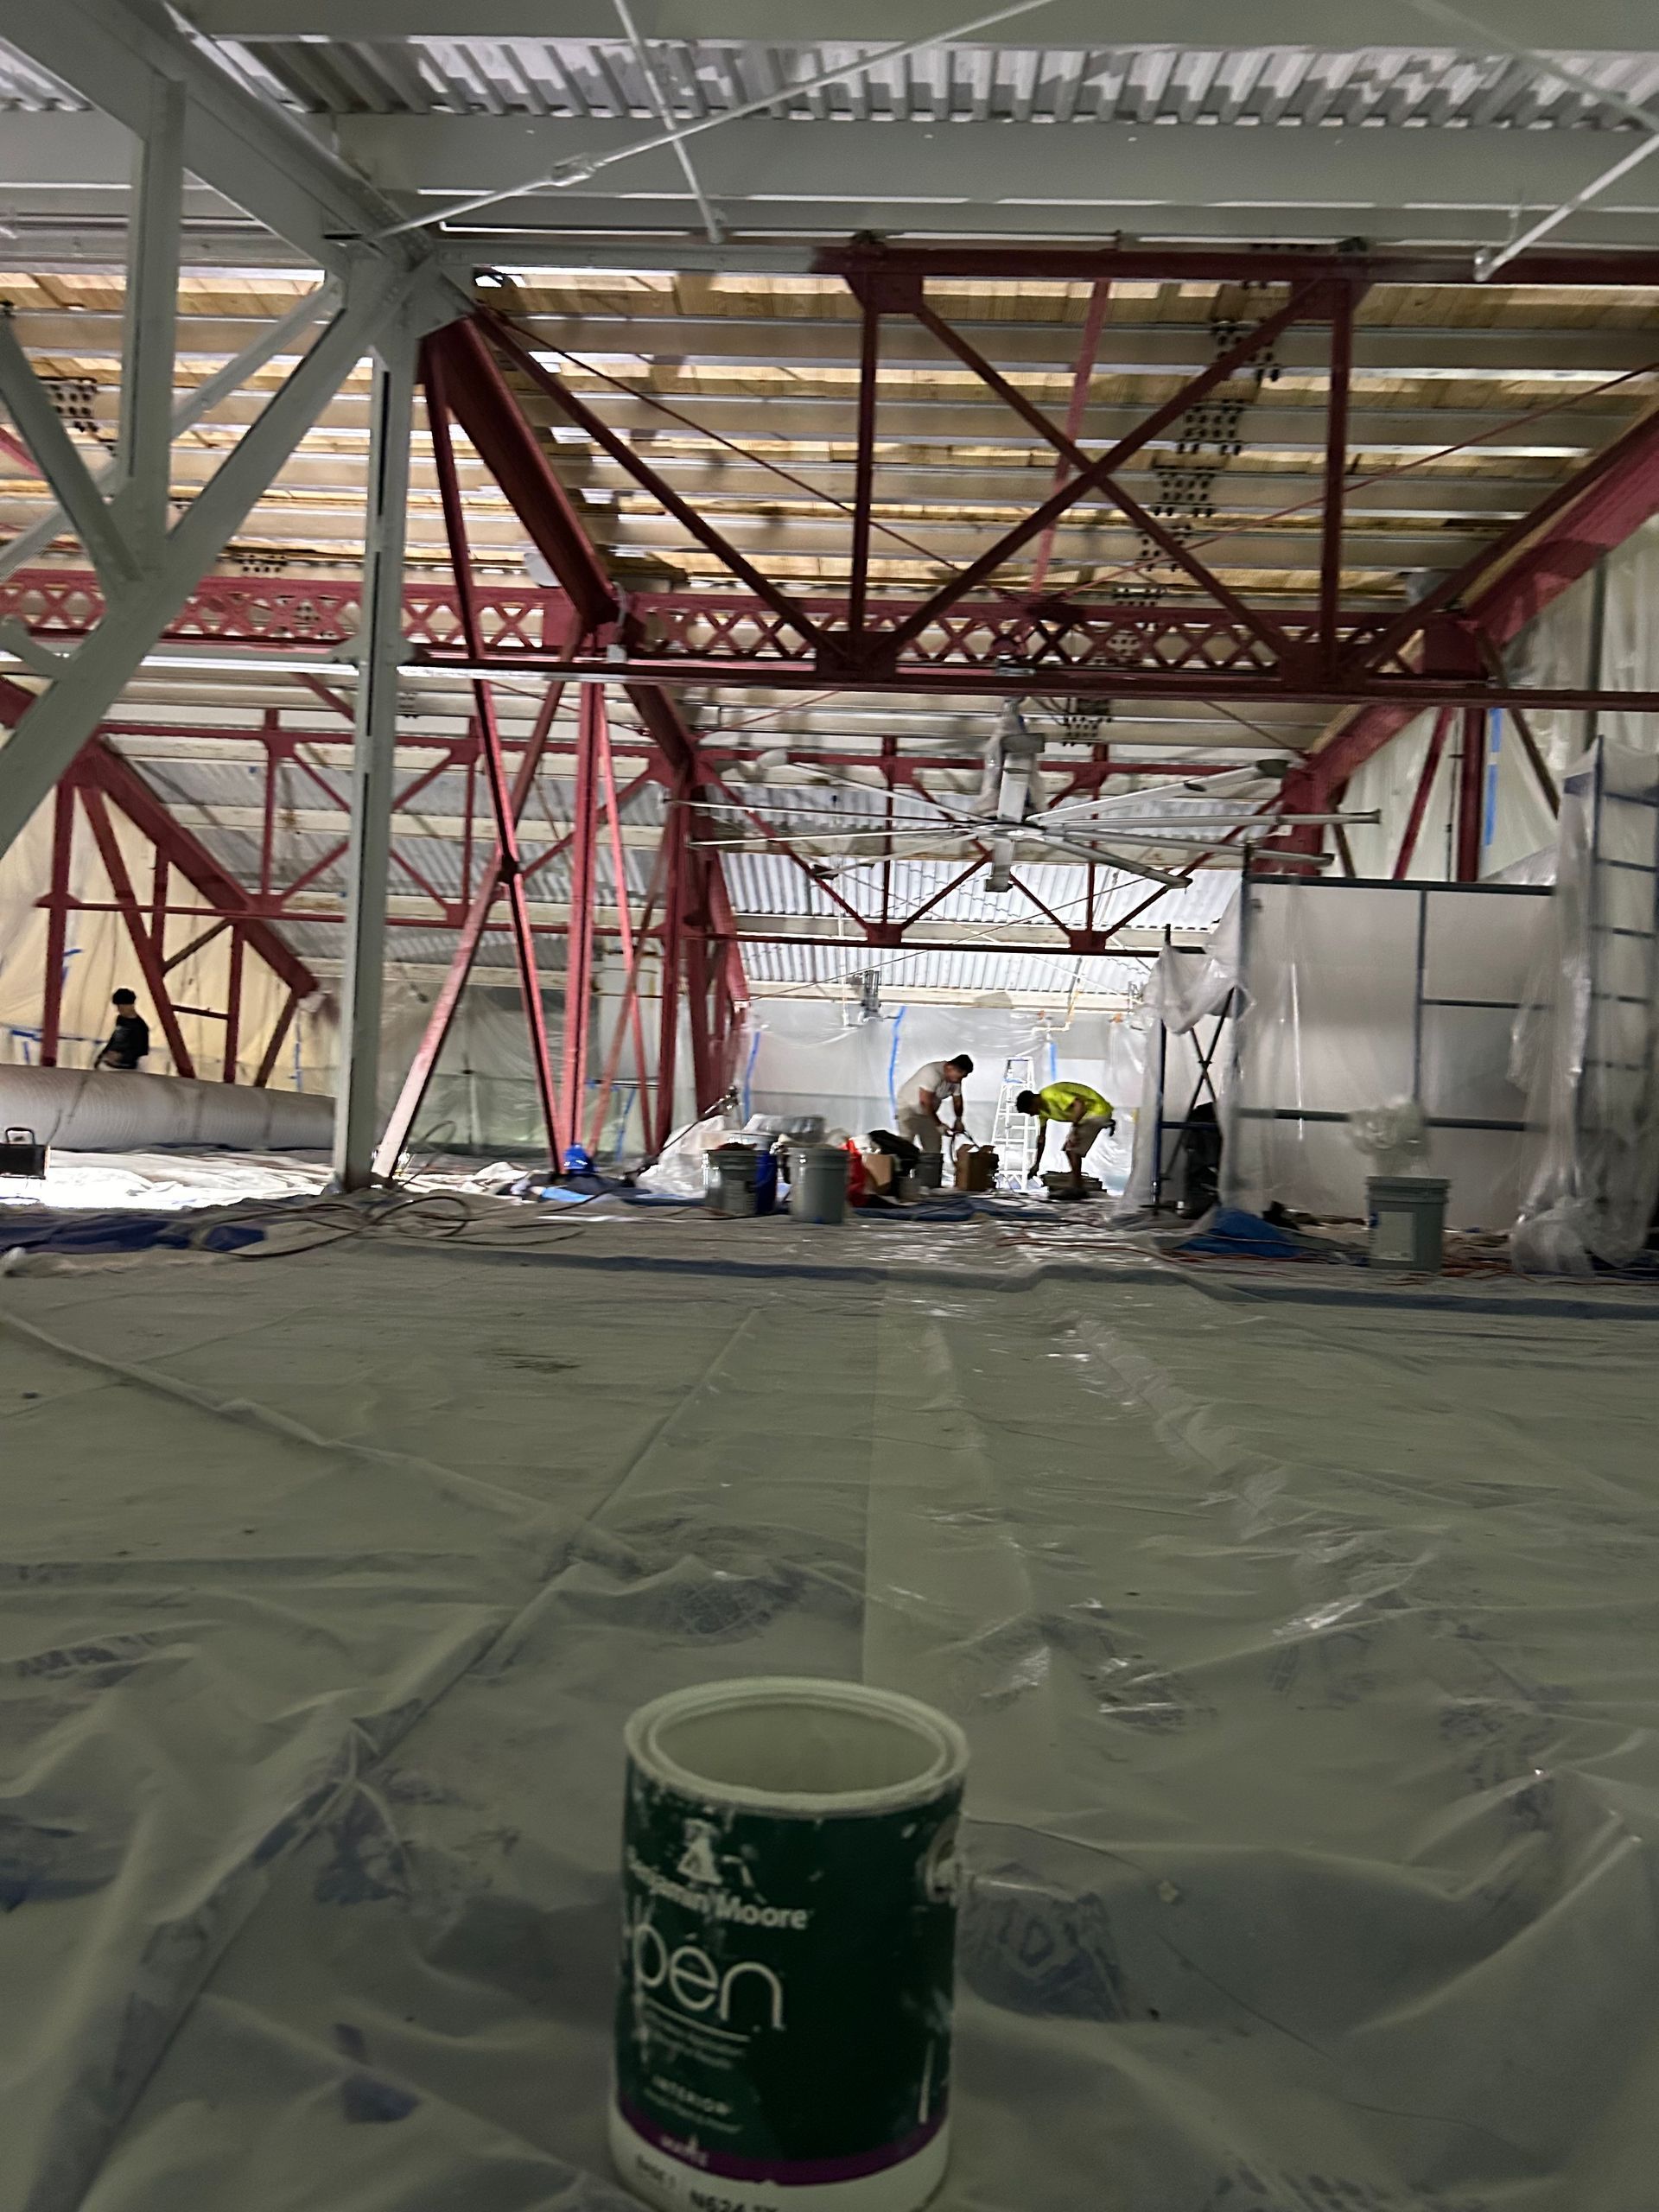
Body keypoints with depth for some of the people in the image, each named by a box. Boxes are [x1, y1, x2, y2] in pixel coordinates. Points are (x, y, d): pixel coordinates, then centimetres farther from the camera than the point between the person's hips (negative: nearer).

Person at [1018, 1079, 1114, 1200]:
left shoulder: (1051, 1095, -24)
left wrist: (1074, 1128, -31)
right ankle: (1076, 1189, 16)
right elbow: (1041, 1137, 16)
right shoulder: (1042, 1108, 7)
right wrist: (1036, 1164, 19)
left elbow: (1079, 1104, -33)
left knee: (1073, 1148, -16)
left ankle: (1075, 1188, -11)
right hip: (1086, 1114, 10)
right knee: (1069, 1149, 11)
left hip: (1097, 1110, -10)